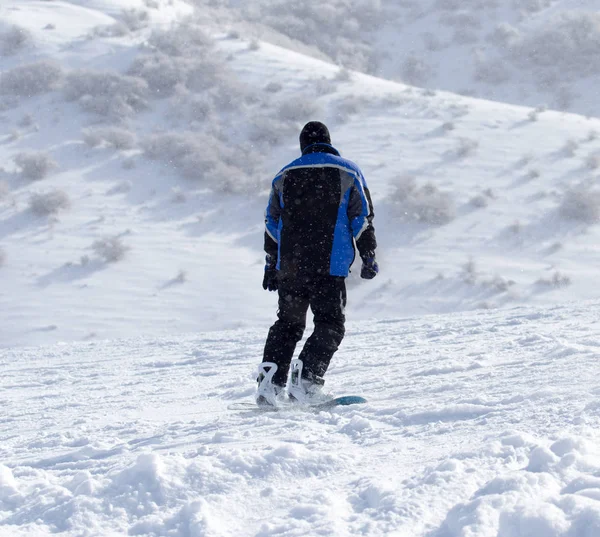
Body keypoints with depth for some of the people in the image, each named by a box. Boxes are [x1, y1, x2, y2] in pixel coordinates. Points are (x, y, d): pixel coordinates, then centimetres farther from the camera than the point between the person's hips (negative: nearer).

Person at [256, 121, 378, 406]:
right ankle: (305, 379, -16)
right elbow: (362, 217, 0)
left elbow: (272, 223, 15)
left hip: (289, 266, 3)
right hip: (330, 266, -3)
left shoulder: (284, 176, 13)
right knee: (330, 325, 3)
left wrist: (271, 264, 22)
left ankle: (270, 380, -1)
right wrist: (369, 256, 5)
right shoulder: (348, 173, 5)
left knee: (288, 323, 15)